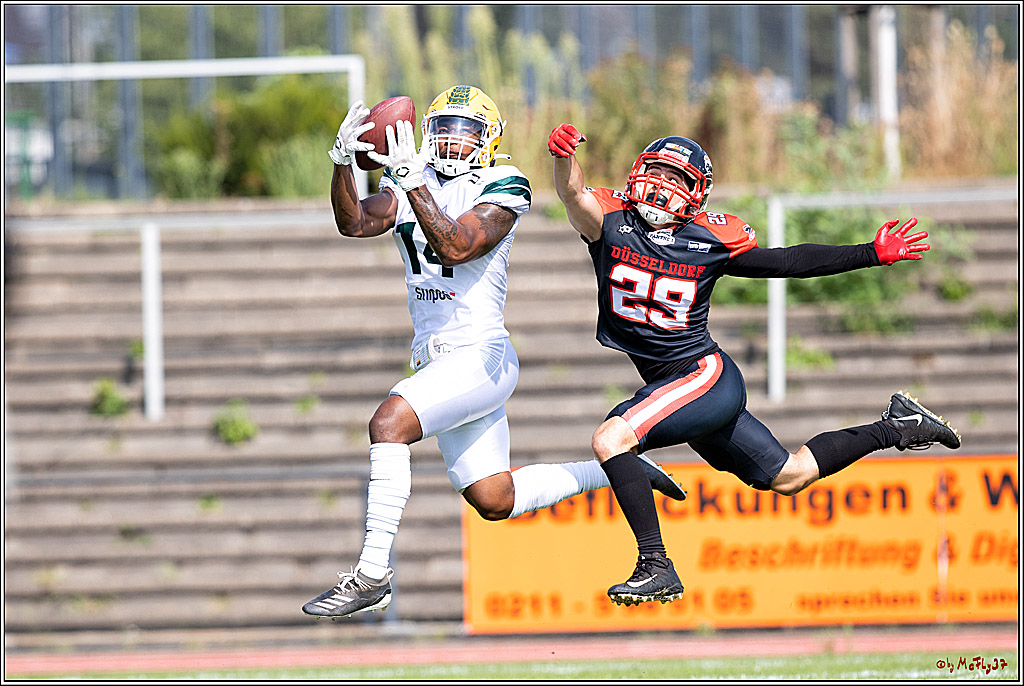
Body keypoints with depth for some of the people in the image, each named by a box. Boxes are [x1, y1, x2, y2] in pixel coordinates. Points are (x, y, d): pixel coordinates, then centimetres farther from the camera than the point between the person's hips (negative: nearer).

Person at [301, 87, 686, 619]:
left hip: (480, 356, -8)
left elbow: (456, 246, -24)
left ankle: (372, 575, -26)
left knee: (389, 422, -28)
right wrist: (343, 160, -24)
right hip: (436, 363, 8)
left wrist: (413, 180, -33)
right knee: (493, 501, 13)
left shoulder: (501, 188, -8)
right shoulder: (405, 186, 10)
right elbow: (355, 222, -7)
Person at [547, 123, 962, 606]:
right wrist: (563, 157, -46)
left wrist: (874, 254, -3)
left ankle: (656, 567, -21)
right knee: (787, 477, 18)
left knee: (610, 439, -25)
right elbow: (574, 196, -22)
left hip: (705, 376, -5)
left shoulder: (710, 241, -7)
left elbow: (788, 263, 0)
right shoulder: (612, 224, -2)